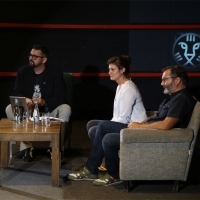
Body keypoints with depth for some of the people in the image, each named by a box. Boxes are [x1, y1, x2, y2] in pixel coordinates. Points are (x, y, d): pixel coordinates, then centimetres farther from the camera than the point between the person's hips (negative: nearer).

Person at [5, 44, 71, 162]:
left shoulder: (56, 73, -9)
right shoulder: (23, 71, 0)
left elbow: (61, 97, -17)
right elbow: (16, 93, -6)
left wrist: (44, 102, -34)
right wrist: (25, 100, -30)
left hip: (49, 111, -2)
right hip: (27, 110, 2)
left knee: (66, 109, -31)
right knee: (10, 109, -24)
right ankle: (26, 147, -19)